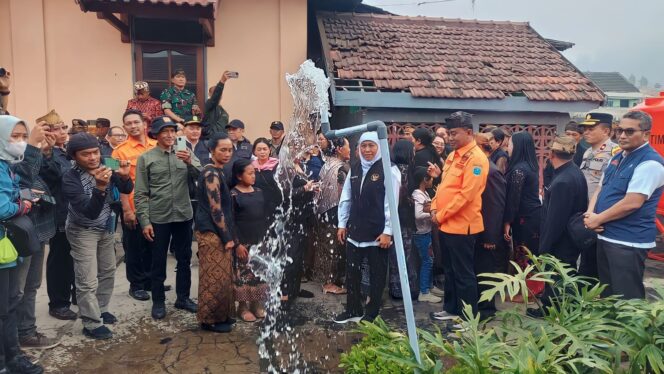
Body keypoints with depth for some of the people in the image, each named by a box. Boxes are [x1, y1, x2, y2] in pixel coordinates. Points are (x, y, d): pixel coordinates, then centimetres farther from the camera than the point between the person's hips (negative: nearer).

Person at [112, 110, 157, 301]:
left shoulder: (157, 146, 4)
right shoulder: (120, 151, -7)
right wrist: (127, 210, -13)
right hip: (134, 208, -4)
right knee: (134, 247, 9)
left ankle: (150, 280, 33)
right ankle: (136, 285, 24)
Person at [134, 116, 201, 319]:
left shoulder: (184, 153, 4)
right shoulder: (145, 158, -2)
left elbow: (201, 175, -9)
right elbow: (140, 194, -4)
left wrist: (190, 162, -27)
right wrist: (145, 221, -9)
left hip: (183, 215, 3)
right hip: (158, 218, -2)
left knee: (184, 259, 13)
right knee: (158, 262, 9)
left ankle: (183, 297, 28)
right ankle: (158, 302, 24)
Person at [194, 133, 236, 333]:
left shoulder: (216, 171, 12)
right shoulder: (212, 174, -17)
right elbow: (216, 209, -20)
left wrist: (228, 235, 16)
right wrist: (227, 237, -15)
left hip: (217, 232, 10)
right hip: (212, 233, -10)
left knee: (221, 276, 16)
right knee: (214, 278, 0)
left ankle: (221, 315, 27)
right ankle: (211, 319, 13)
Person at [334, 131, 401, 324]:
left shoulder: (388, 170, -9)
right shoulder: (354, 169, 9)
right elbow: (346, 198, 12)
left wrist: (388, 231, -15)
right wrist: (342, 224, 9)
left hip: (377, 232, -5)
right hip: (355, 231, 6)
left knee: (377, 274, 8)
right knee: (351, 272, 13)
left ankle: (371, 314, 23)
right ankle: (353, 310, 29)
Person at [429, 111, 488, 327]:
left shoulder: (476, 158, -15)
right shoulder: (453, 156, 14)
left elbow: (466, 195, -21)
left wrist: (442, 215, -16)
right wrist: (434, 209, 3)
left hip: (461, 226, -9)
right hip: (446, 225, 9)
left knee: (463, 273, 2)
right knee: (450, 270, 18)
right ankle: (451, 308, 32)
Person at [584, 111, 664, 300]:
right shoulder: (617, 158, 12)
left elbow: (631, 203, -23)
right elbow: (601, 188, 15)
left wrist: (598, 219, -13)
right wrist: (590, 214, -4)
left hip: (628, 242, -9)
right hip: (605, 236, 9)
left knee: (626, 299, -1)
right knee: (607, 293, 20)